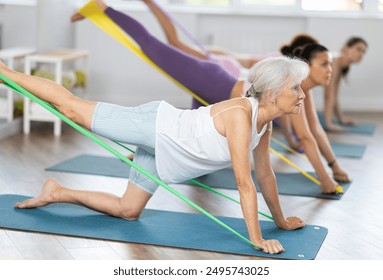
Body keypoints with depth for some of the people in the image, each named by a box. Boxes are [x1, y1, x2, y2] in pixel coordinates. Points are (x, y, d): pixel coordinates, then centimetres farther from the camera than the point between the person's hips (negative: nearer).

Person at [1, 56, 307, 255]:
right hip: (153, 124, -8)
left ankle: (56, 193, 30)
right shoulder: (240, 115, -31)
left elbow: (264, 174, 8)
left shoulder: (265, 123, -5)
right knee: (70, 106, 5)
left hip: (161, 149, 8)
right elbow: (245, 183, -33)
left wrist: (281, 220, 15)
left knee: (128, 211, 16)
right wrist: (257, 239, -30)